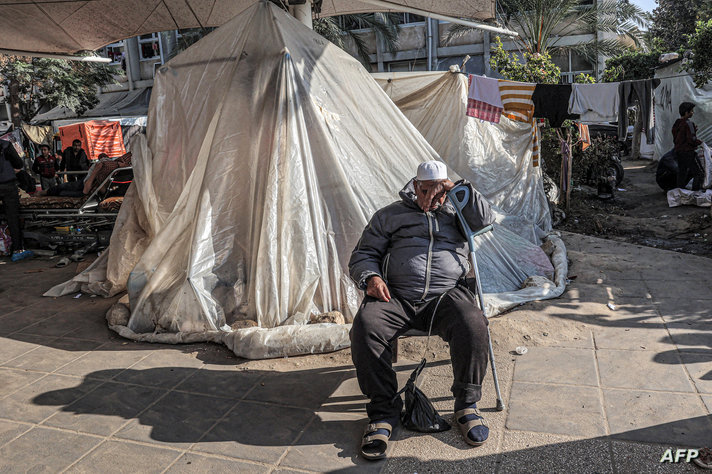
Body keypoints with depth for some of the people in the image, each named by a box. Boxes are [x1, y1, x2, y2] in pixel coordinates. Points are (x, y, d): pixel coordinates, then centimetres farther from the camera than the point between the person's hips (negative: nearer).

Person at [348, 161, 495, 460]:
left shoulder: (455, 214, 24)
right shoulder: (390, 215, 20)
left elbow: (485, 219, 6)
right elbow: (363, 254, 16)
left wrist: (460, 189, 2)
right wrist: (370, 277, -6)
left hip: (446, 295, 0)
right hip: (396, 297, 0)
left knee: (472, 325, -32)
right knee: (365, 325, -30)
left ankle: (467, 404, -9)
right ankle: (383, 410, -14)